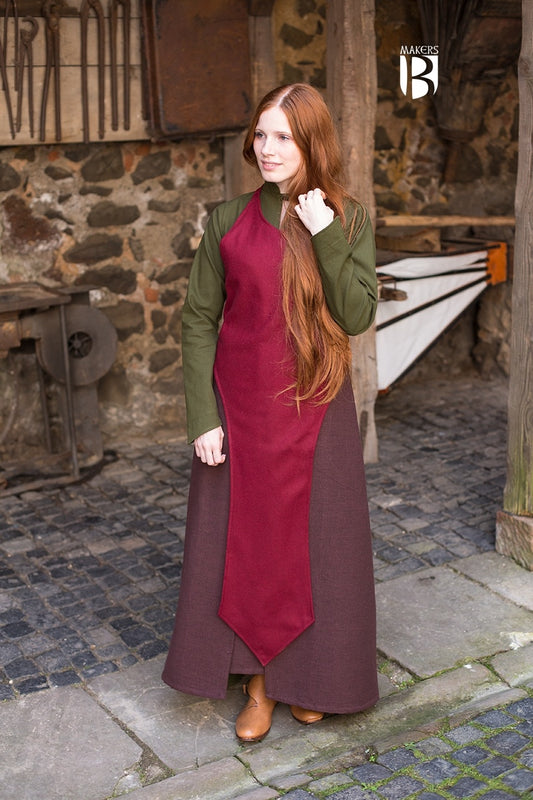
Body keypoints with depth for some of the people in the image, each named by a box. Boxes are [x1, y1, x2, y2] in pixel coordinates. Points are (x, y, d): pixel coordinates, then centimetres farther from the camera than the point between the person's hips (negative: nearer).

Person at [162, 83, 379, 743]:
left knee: (313, 541, 10)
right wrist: (202, 419, -7)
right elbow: (199, 321, -2)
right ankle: (259, 682, 28)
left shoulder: (348, 220, -2)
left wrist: (326, 238, -19)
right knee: (243, 539, 8)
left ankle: (306, 676, 31)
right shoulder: (228, 222, -3)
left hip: (316, 410, 0)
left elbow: (356, 317, -11)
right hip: (240, 408, 0)